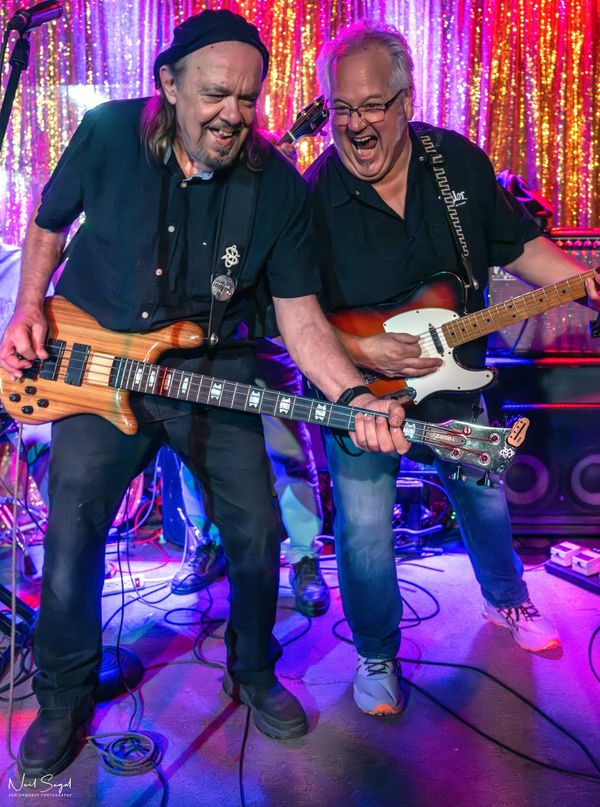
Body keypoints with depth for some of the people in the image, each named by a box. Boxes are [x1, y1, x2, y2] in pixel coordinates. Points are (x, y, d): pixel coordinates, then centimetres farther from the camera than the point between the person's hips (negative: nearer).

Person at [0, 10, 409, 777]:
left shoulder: (278, 185, -11)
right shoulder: (107, 133, -9)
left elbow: (298, 313, -12)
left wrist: (355, 395, -28)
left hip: (210, 371, 1)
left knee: (257, 532, 1)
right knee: (71, 541, 1)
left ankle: (253, 673, 31)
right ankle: (62, 700, 29)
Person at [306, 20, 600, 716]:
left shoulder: (460, 161, -4)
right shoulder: (311, 196, -15)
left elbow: (520, 247, 4)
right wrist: (358, 350, -26)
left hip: (453, 382, 4)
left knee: (486, 502, 21)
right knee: (364, 537, 3)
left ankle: (506, 602, 53)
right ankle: (375, 657, 33)